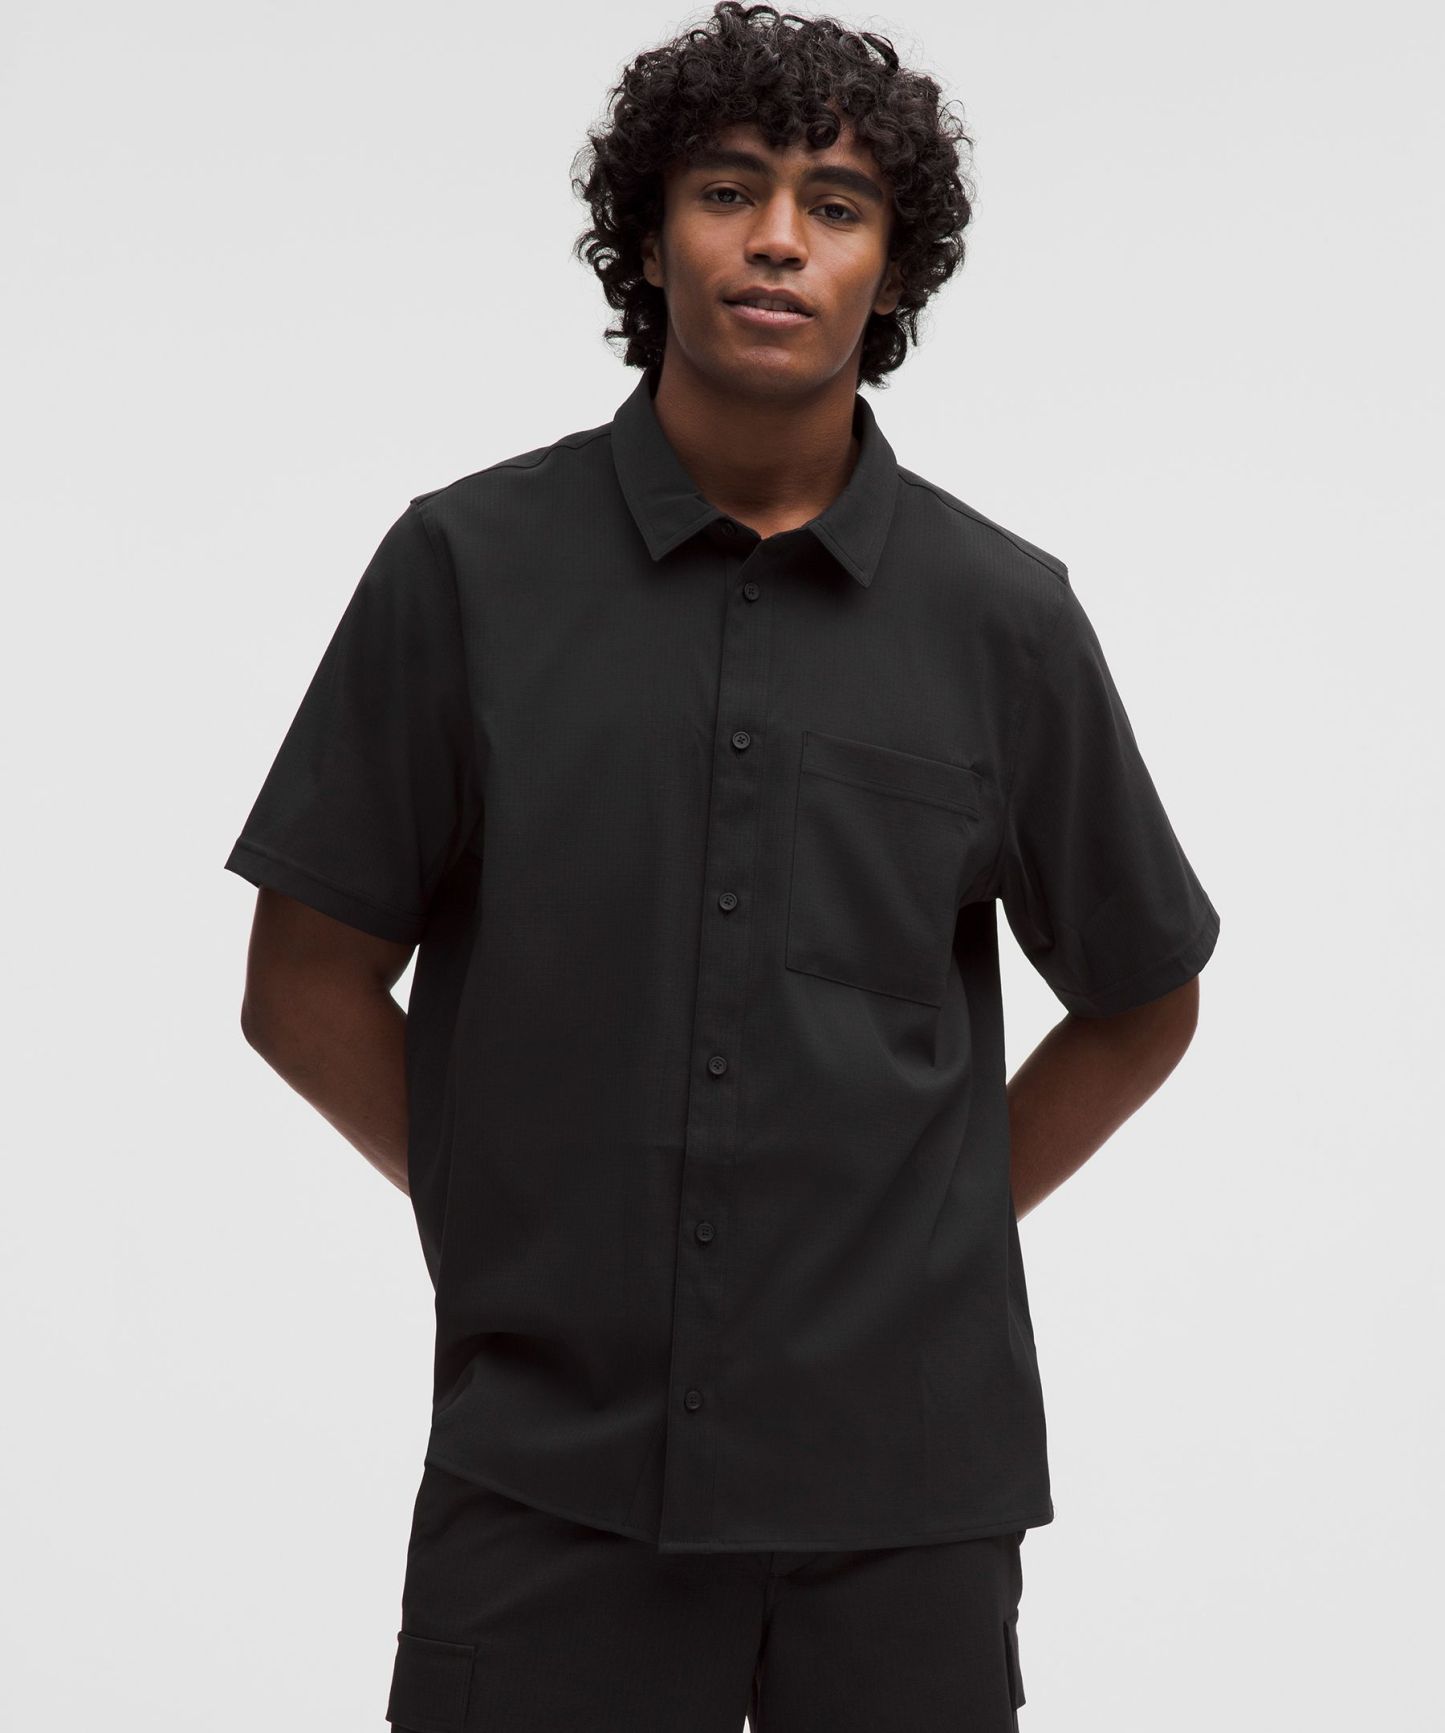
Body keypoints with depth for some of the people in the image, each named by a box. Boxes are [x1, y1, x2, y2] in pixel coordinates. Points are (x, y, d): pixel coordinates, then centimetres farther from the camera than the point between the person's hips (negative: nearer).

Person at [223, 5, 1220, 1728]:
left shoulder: (1003, 616, 1)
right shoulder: (467, 565, -2)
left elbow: (1138, 1003, 12)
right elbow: (308, 988, 3)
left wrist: (926, 1236, 6)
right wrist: (517, 1232, 5)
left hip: (907, 1475, 1)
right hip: (549, 1468, -1)